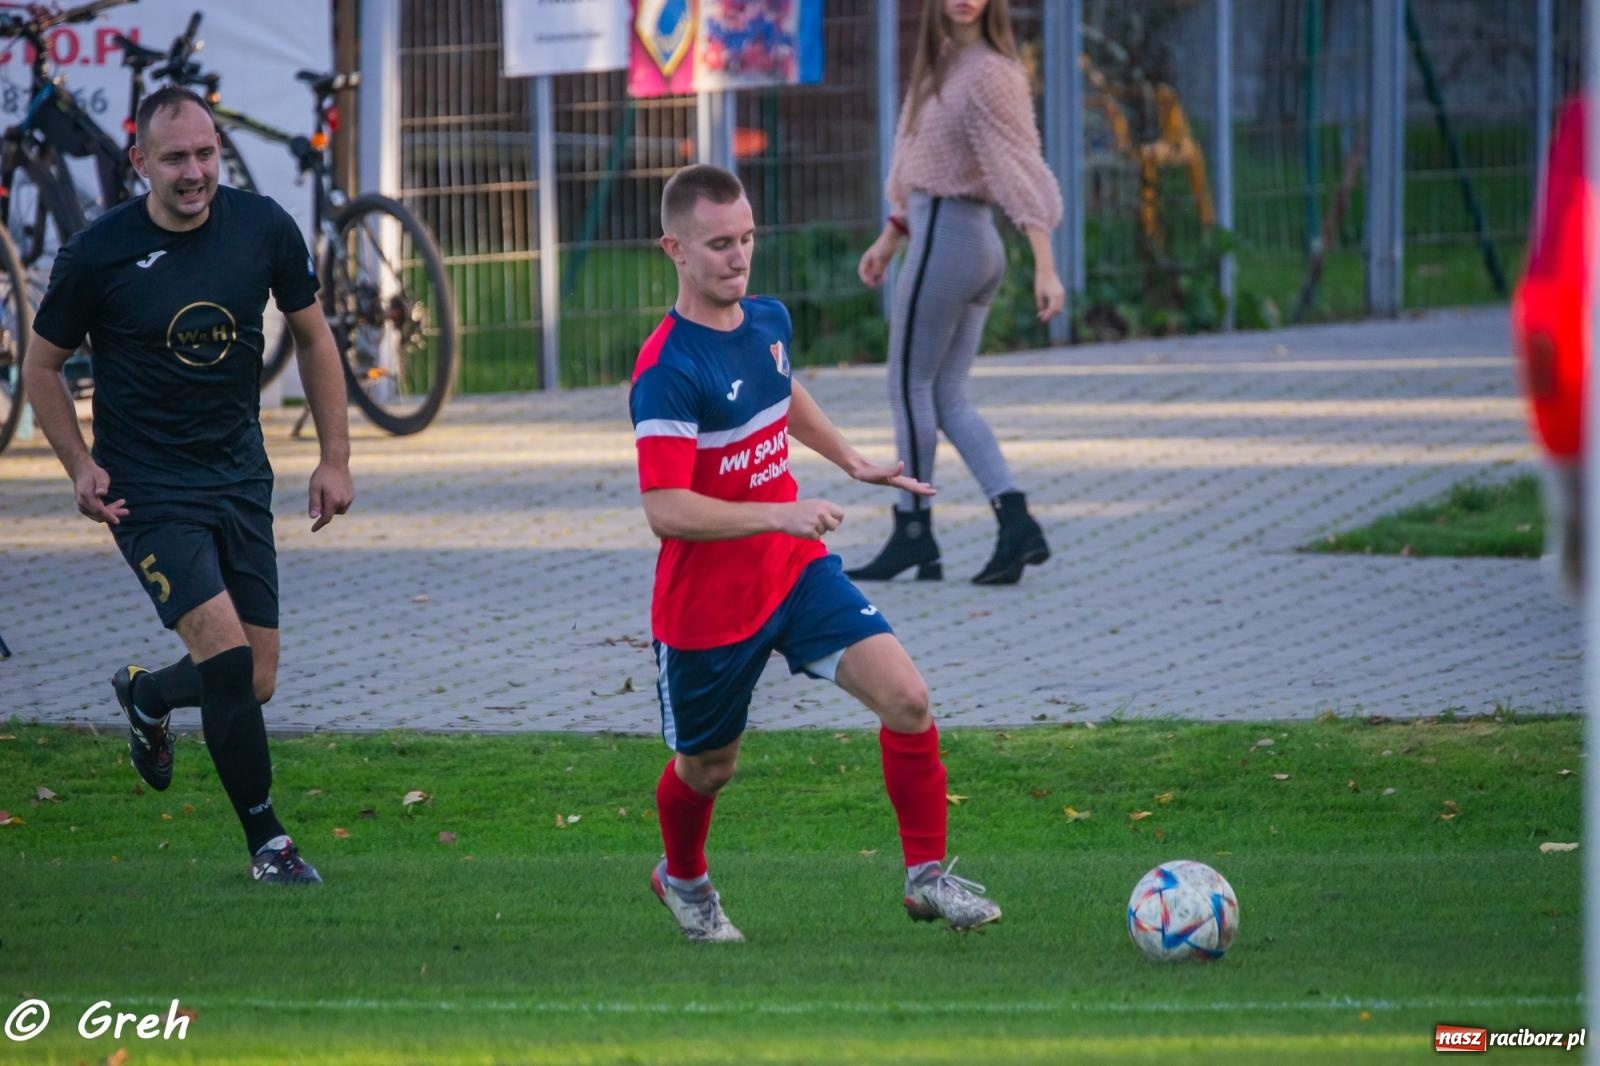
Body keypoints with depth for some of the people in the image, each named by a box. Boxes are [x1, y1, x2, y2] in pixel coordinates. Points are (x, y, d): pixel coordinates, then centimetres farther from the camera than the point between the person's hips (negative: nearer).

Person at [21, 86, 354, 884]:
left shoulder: (264, 230, -5)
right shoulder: (97, 255, -13)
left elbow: (311, 337, 10)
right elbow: (42, 363, 2)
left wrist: (335, 456, 6)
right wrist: (80, 466, -9)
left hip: (240, 481, 4)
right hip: (148, 492, -4)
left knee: (254, 683, 7)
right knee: (227, 653, -18)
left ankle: (146, 697, 41)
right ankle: (266, 842, -5)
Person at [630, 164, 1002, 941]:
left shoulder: (767, 321, 1)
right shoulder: (668, 371, -24)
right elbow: (665, 510, -30)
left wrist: (851, 461, 24)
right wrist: (780, 514, -36)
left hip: (796, 571, 6)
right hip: (707, 604, -6)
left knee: (907, 699, -13)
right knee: (707, 768, 14)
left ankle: (928, 876, 0)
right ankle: (682, 878, 46)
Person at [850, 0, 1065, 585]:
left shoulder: (988, 73, -15)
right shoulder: (944, 66, 14)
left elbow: (1020, 169, -20)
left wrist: (1045, 267, -26)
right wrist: (888, 240, 23)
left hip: (943, 244, -9)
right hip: (976, 245, 9)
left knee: (909, 387, 2)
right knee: (946, 399, 9)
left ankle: (913, 533, 10)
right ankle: (1016, 524, -3)